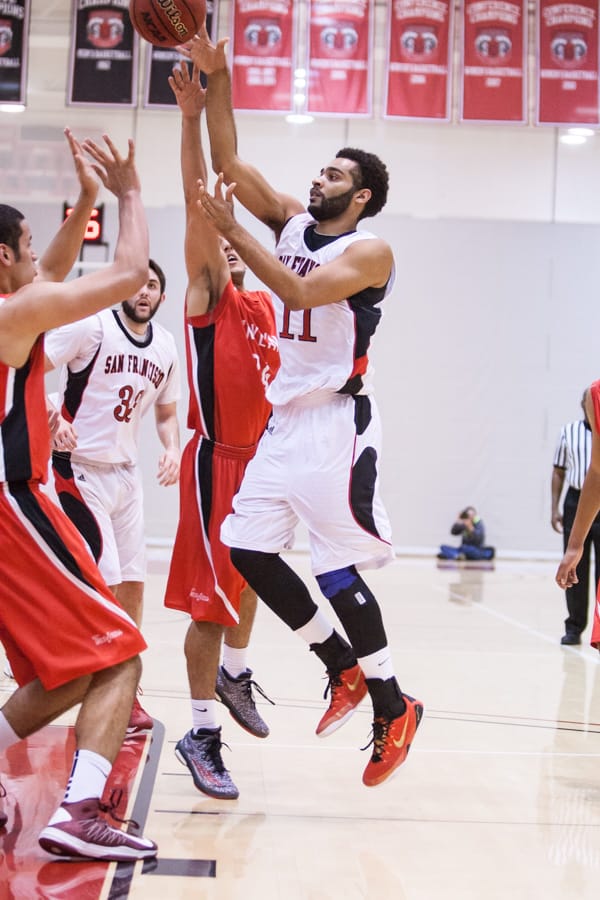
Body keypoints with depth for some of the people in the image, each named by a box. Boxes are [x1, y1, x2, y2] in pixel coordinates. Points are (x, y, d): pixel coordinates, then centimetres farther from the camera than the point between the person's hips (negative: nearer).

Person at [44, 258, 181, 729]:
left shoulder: (167, 346, 7)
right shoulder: (92, 327, -12)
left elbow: (166, 411, 18)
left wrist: (172, 447, -1)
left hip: (128, 473, 7)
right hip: (80, 469, -7)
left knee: (133, 583, 8)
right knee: (105, 584, -9)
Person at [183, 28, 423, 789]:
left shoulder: (370, 249, -8)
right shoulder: (291, 222, 12)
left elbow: (302, 292, -23)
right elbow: (229, 163, 5)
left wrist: (232, 232, -22)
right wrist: (216, 79, -3)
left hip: (336, 424, -8)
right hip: (285, 419, 8)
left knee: (338, 569, -7)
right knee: (247, 547, 5)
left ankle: (393, 706, 9)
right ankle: (345, 669, 17)